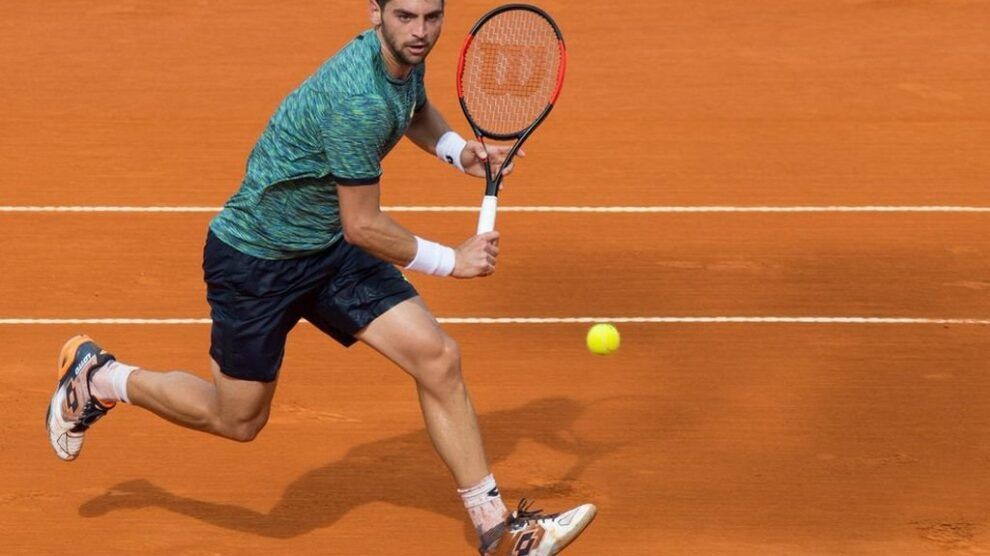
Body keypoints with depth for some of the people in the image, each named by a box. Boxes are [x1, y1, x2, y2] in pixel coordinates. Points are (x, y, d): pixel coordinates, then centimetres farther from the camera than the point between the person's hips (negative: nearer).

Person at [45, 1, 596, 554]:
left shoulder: (404, 58, -5)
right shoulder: (359, 100, -33)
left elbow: (415, 109, 22)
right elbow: (363, 226, -26)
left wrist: (458, 149, 2)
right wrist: (451, 260, -17)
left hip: (332, 249, 8)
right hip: (256, 258, -8)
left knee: (438, 357, -8)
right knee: (237, 420, 9)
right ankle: (97, 374, 32)